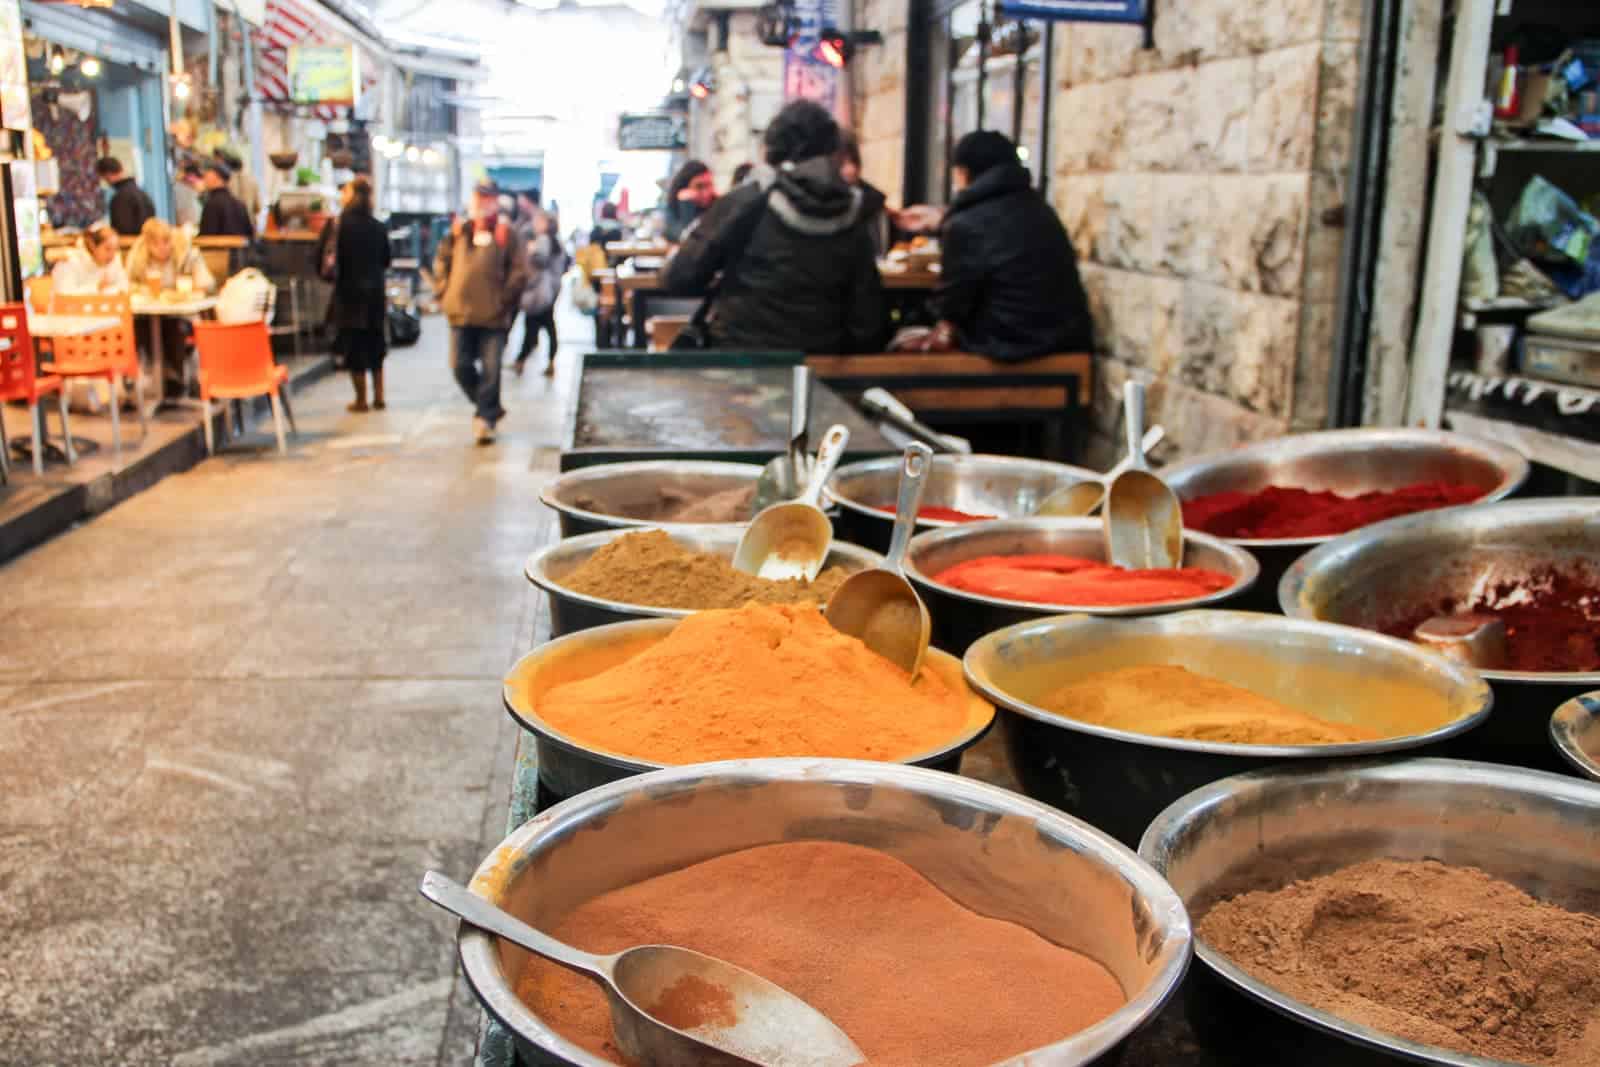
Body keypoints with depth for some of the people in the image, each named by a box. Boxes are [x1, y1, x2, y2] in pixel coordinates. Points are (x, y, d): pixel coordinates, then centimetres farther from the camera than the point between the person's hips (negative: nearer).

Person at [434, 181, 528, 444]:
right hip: (460, 313, 4)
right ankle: (489, 408, 22)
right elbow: (442, 262, 19)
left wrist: (503, 300, -9)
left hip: (493, 315, -4)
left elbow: (519, 272, -4)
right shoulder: (460, 232, 11)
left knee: (490, 370, -3)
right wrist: (446, 291, 7)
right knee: (461, 366, 3)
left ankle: (486, 417, 6)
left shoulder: (506, 234, 0)